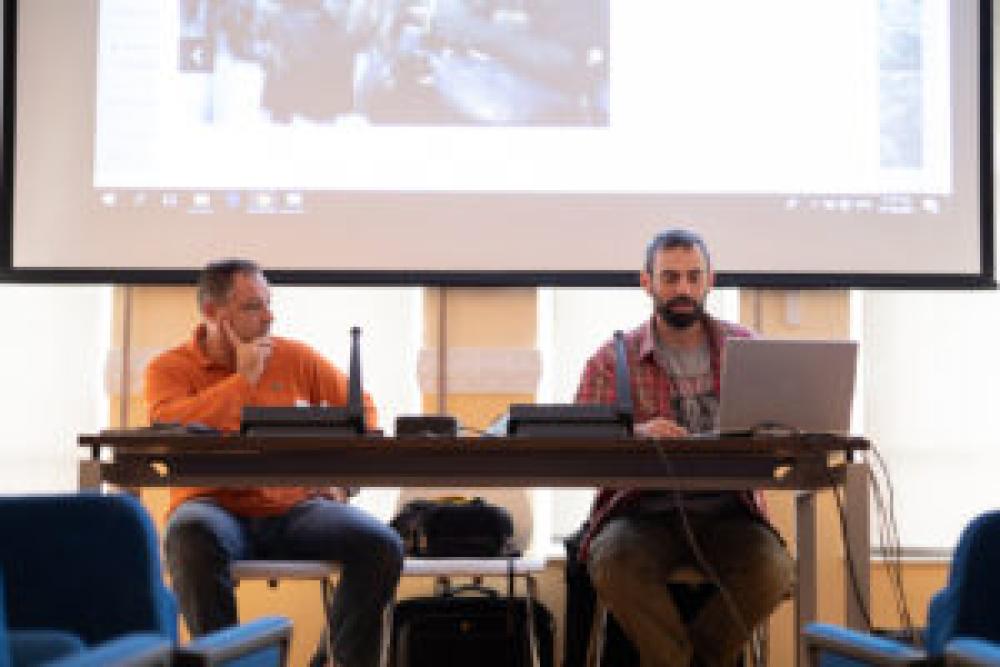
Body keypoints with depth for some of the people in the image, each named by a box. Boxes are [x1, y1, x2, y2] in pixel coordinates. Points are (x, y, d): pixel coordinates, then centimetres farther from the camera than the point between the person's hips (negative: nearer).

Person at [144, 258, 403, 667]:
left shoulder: (295, 358, 13)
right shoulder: (169, 369, 4)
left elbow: (361, 409, 19)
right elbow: (167, 427, -17)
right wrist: (243, 378, -10)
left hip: (294, 507, 3)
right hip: (216, 507, -3)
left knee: (382, 546, -23)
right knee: (190, 535, -40)